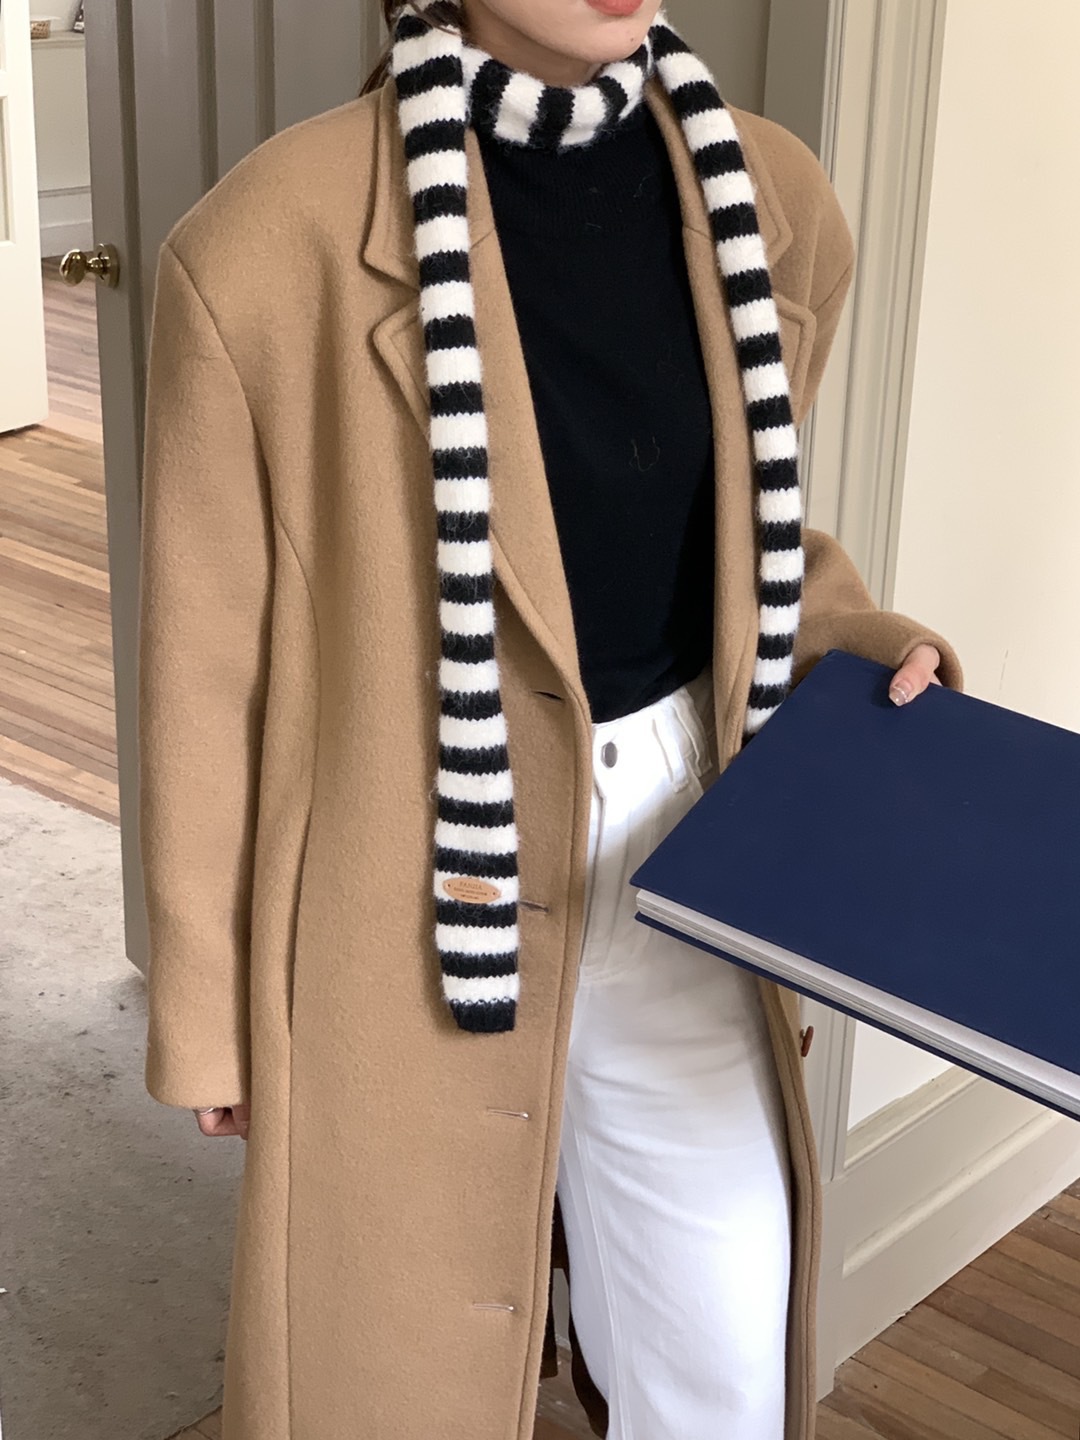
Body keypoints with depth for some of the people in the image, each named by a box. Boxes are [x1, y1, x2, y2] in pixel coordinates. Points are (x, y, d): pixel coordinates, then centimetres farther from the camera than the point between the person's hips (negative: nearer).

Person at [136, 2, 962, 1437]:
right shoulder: (269, 242, -19)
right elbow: (207, 670, -9)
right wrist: (208, 1009, -2)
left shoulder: (769, 192, -5)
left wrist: (863, 646, -6)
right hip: (415, 887, -3)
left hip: (678, 849, 4)